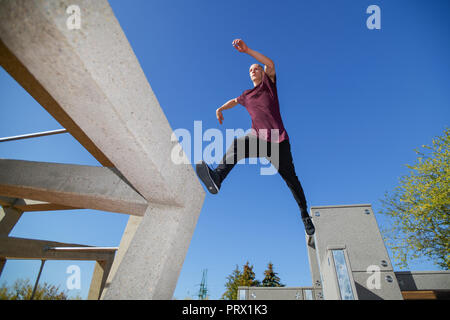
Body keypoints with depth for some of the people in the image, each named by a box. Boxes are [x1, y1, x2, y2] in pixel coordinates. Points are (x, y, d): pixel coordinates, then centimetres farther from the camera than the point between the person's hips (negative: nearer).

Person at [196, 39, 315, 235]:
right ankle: (217, 178, -57)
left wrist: (247, 50, -14)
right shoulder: (247, 96, 23)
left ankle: (304, 214, 17)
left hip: (278, 140, -2)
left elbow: (270, 64, -9)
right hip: (258, 137, 3)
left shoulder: (269, 84, 12)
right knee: (237, 144, -32)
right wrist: (220, 109, 32)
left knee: (290, 178, -1)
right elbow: (235, 101, 46)